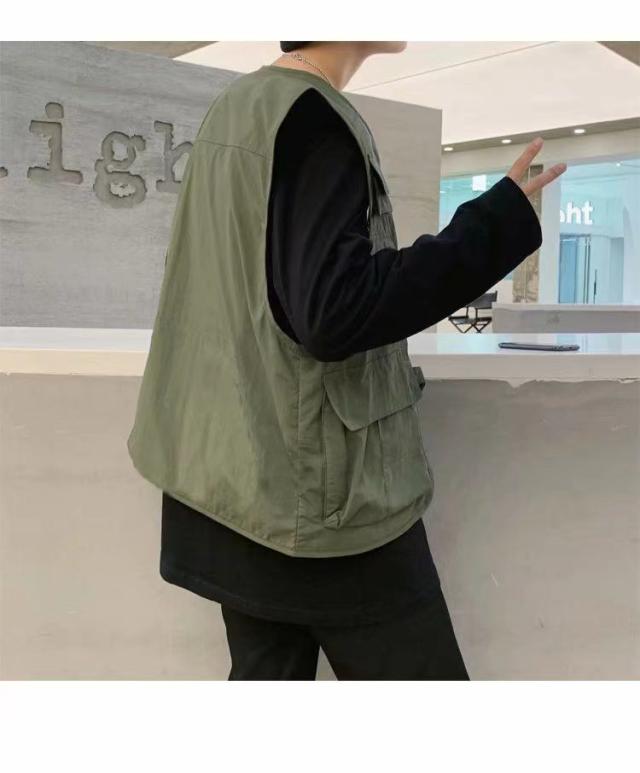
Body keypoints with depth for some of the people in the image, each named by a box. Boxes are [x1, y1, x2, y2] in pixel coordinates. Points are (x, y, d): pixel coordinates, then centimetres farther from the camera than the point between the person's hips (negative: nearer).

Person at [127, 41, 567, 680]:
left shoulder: (231, 109, 13)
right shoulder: (314, 117, -14)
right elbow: (335, 314, -22)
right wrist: (502, 221, -17)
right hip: (322, 488, -9)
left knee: (265, 670, 15)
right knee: (420, 673, 4)